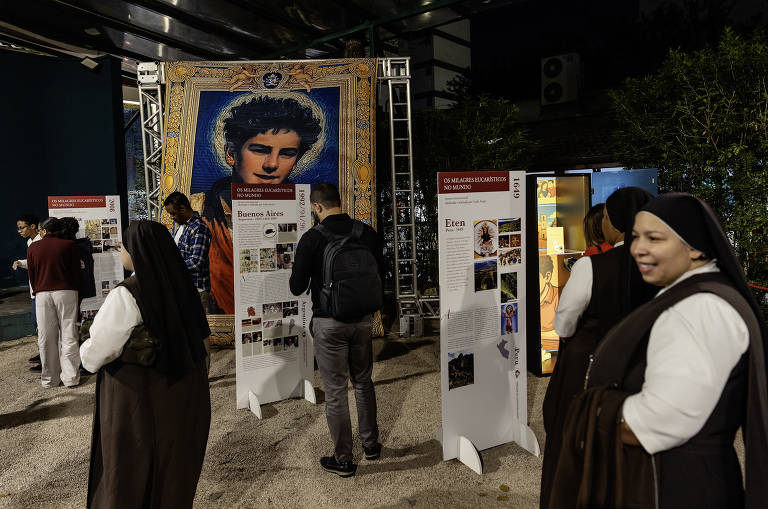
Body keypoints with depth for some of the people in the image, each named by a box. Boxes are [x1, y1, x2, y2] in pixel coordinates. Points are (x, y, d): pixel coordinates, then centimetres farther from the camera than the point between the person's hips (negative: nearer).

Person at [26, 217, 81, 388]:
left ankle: (49, 379, 14)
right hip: (66, 292, -2)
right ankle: (70, 377, 3)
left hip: (42, 294, 2)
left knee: (46, 338, 8)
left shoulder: (33, 248, 5)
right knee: (68, 335, 2)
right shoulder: (69, 245, -2)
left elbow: (31, 275, 9)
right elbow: (76, 272, 1)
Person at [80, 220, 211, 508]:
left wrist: (87, 348, 6)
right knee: (175, 473, 22)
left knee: (131, 478, 15)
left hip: (140, 402, -6)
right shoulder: (180, 287, -3)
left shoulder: (126, 296, -21)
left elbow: (93, 357, -17)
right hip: (185, 397, 6)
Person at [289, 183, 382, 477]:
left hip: (329, 322, -4)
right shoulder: (367, 233, -3)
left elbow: (297, 287, -9)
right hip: (362, 319, 4)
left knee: (335, 391, 7)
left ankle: (343, 460, 18)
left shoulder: (312, 238, -14)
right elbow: (380, 273, 7)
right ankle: (370, 444, 33)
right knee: (363, 382, 21)